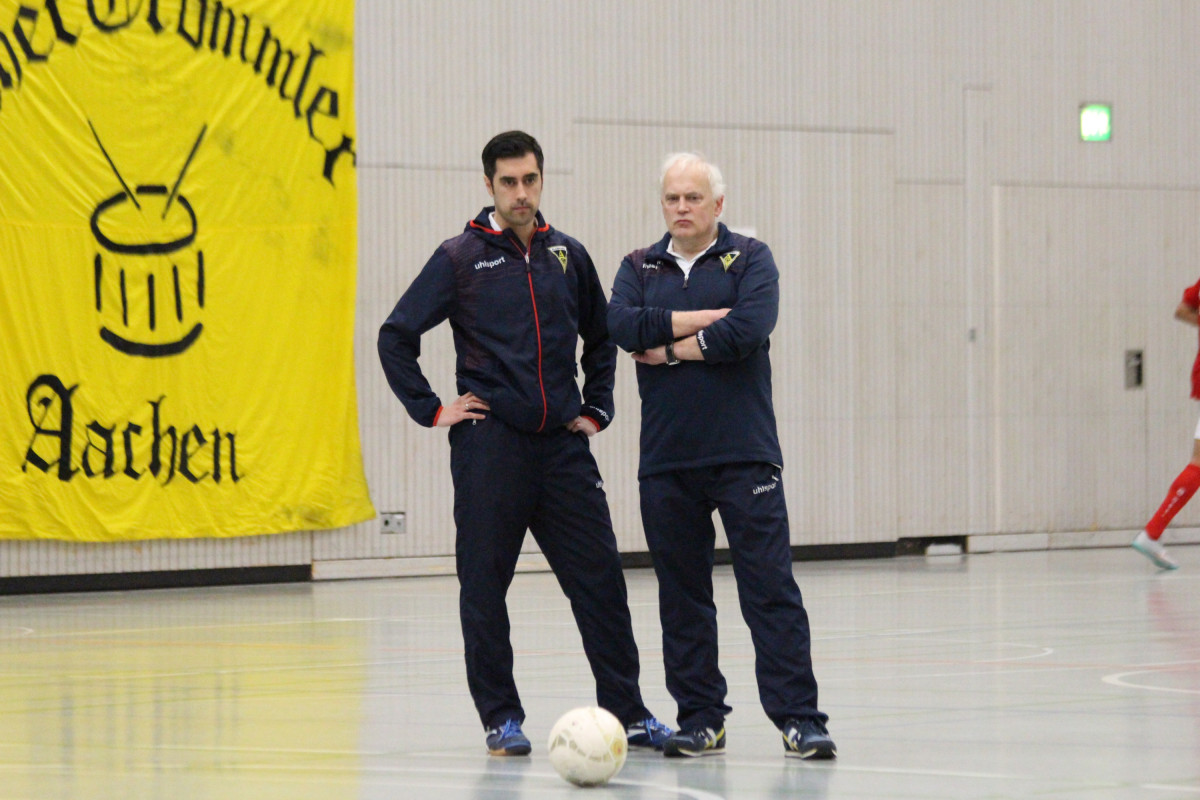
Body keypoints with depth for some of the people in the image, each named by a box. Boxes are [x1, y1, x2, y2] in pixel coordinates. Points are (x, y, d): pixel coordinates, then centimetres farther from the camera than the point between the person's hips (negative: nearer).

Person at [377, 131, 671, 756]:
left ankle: (627, 711, 7)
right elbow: (395, 336, 2)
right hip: (489, 445, -3)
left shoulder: (567, 256, 10)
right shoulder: (460, 258, 0)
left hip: (562, 446, 3)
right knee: (485, 587, 0)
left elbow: (601, 339, 25)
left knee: (599, 580, 1)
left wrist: (596, 410, 16)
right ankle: (501, 718, 10)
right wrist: (432, 411, -3)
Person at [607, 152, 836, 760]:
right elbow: (621, 324, -7)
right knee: (682, 596, 6)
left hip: (744, 457, -3)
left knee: (770, 587, -7)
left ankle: (798, 718, -6)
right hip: (666, 460, 3)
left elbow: (749, 328, -14)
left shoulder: (749, 259, 5)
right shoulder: (640, 267, 14)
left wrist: (668, 349, -8)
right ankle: (700, 720, 14)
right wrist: (706, 321, -10)